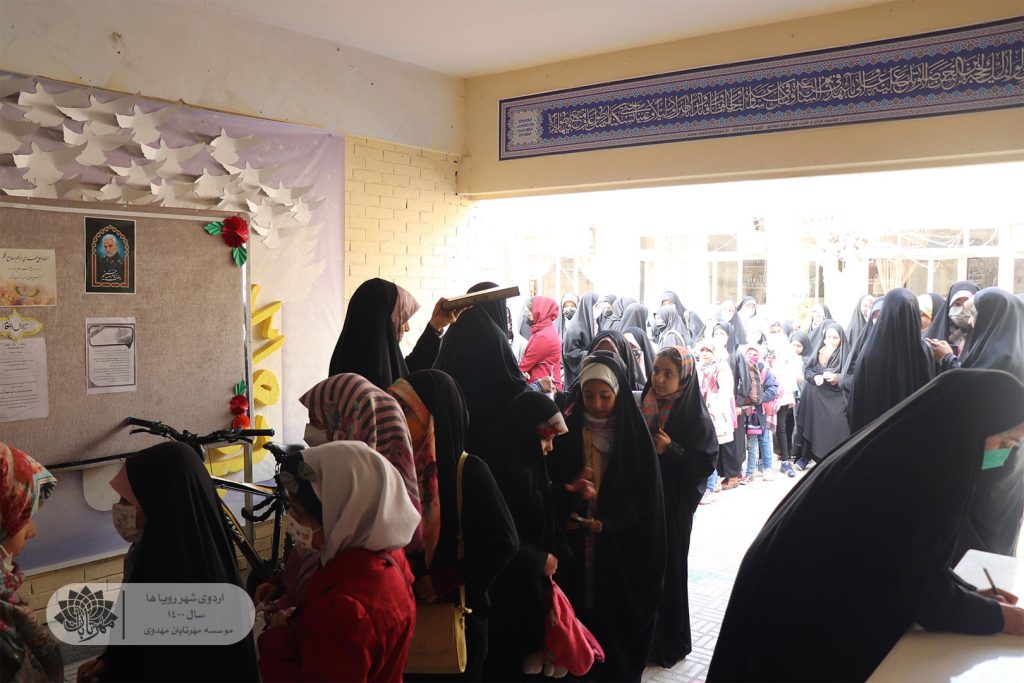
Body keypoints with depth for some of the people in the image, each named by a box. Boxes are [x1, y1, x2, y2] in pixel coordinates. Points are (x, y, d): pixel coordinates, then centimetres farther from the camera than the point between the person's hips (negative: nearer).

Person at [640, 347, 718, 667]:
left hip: (673, 503, -4)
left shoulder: (695, 416, -11)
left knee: (668, 567, 4)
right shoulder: (644, 406, 3)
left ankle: (670, 642, 21)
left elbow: (707, 462, -11)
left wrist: (671, 451, -21)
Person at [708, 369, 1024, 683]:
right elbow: (919, 580, -19)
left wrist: (968, 592, 10)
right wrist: (997, 617, -6)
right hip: (803, 608, -9)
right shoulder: (910, 470, -27)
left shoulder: (904, 445, 1)